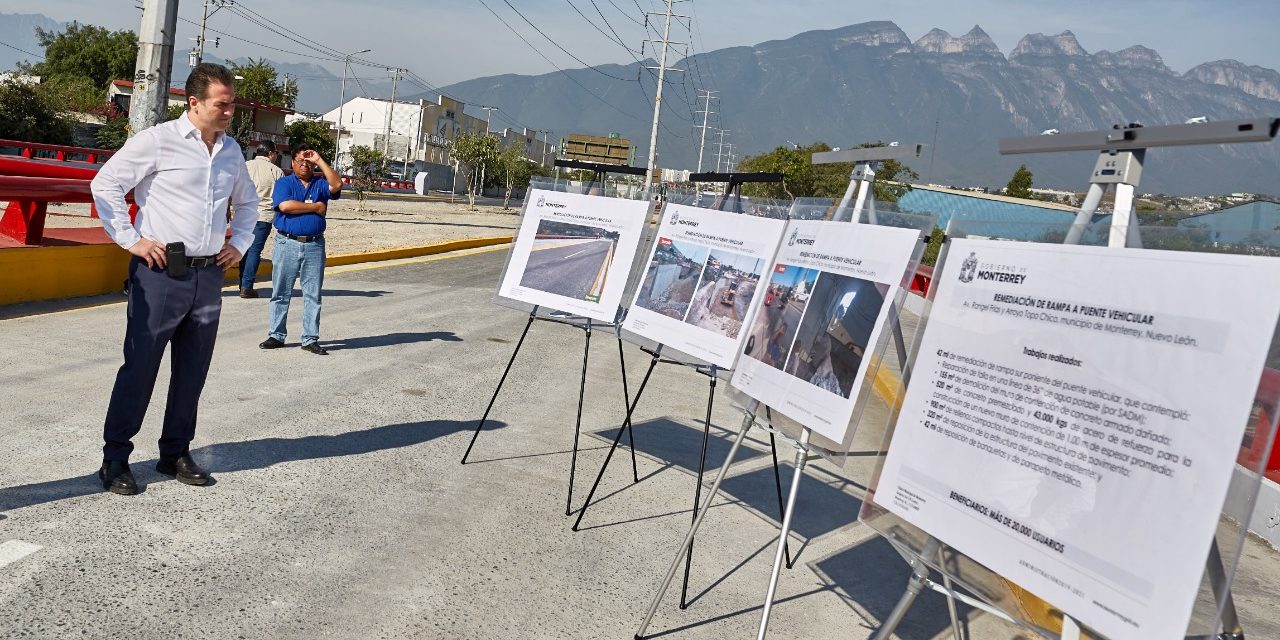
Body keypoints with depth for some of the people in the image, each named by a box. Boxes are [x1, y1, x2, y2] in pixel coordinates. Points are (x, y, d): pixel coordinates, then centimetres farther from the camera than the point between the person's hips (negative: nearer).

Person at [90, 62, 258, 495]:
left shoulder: (232, 151, 12)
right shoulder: (157, 140, -6)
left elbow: (247, 202, 27)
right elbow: (105, 183, -5)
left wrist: (239, 244, 15)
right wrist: (131, 239, -9)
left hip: (209, 276, 6)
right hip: (160, 273, -5)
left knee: (192, 371, 11)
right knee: (139, 367, 0)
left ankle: (176, 453, 23)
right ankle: (115, 459, 12)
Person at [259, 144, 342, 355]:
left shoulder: (320, 184, 12)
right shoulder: (284, 183, 5)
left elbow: (336, 185, -10)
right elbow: (285, 205, -13)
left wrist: (320, 161, -7)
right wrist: (316, 207, -6)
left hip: (314, 245, 2)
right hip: (287, 243, -2)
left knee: (313, 294, 3)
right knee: (281, 293, 4)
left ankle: (310, 339, 8)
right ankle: (276, 335, 13)